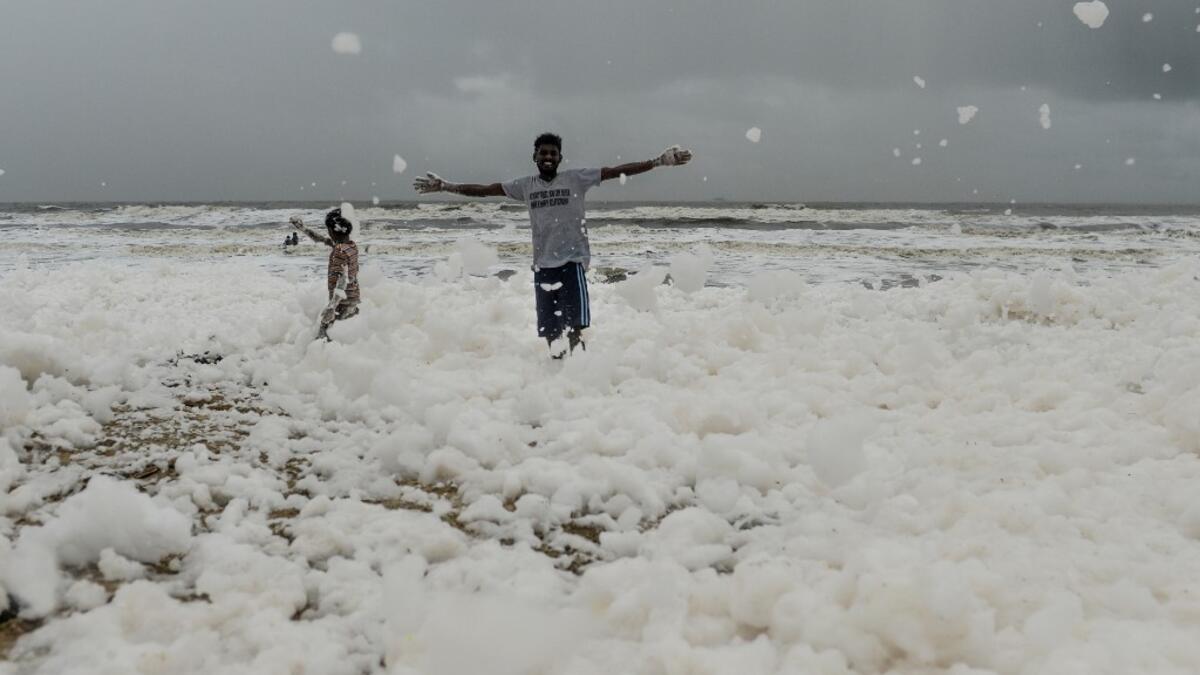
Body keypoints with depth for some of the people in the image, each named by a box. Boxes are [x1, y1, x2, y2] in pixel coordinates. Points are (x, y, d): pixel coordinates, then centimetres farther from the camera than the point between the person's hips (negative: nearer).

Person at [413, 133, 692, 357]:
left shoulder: (577, 179, -1)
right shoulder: (525, 185, 8)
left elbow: (617, 171, -7)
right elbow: (484, 189, 13)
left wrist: (658, 161, -13)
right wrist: (445, 186, 11)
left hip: (572, 261, -3)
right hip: (542, 265, 4)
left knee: (574, 328, -13)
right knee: (550, 332, 6)